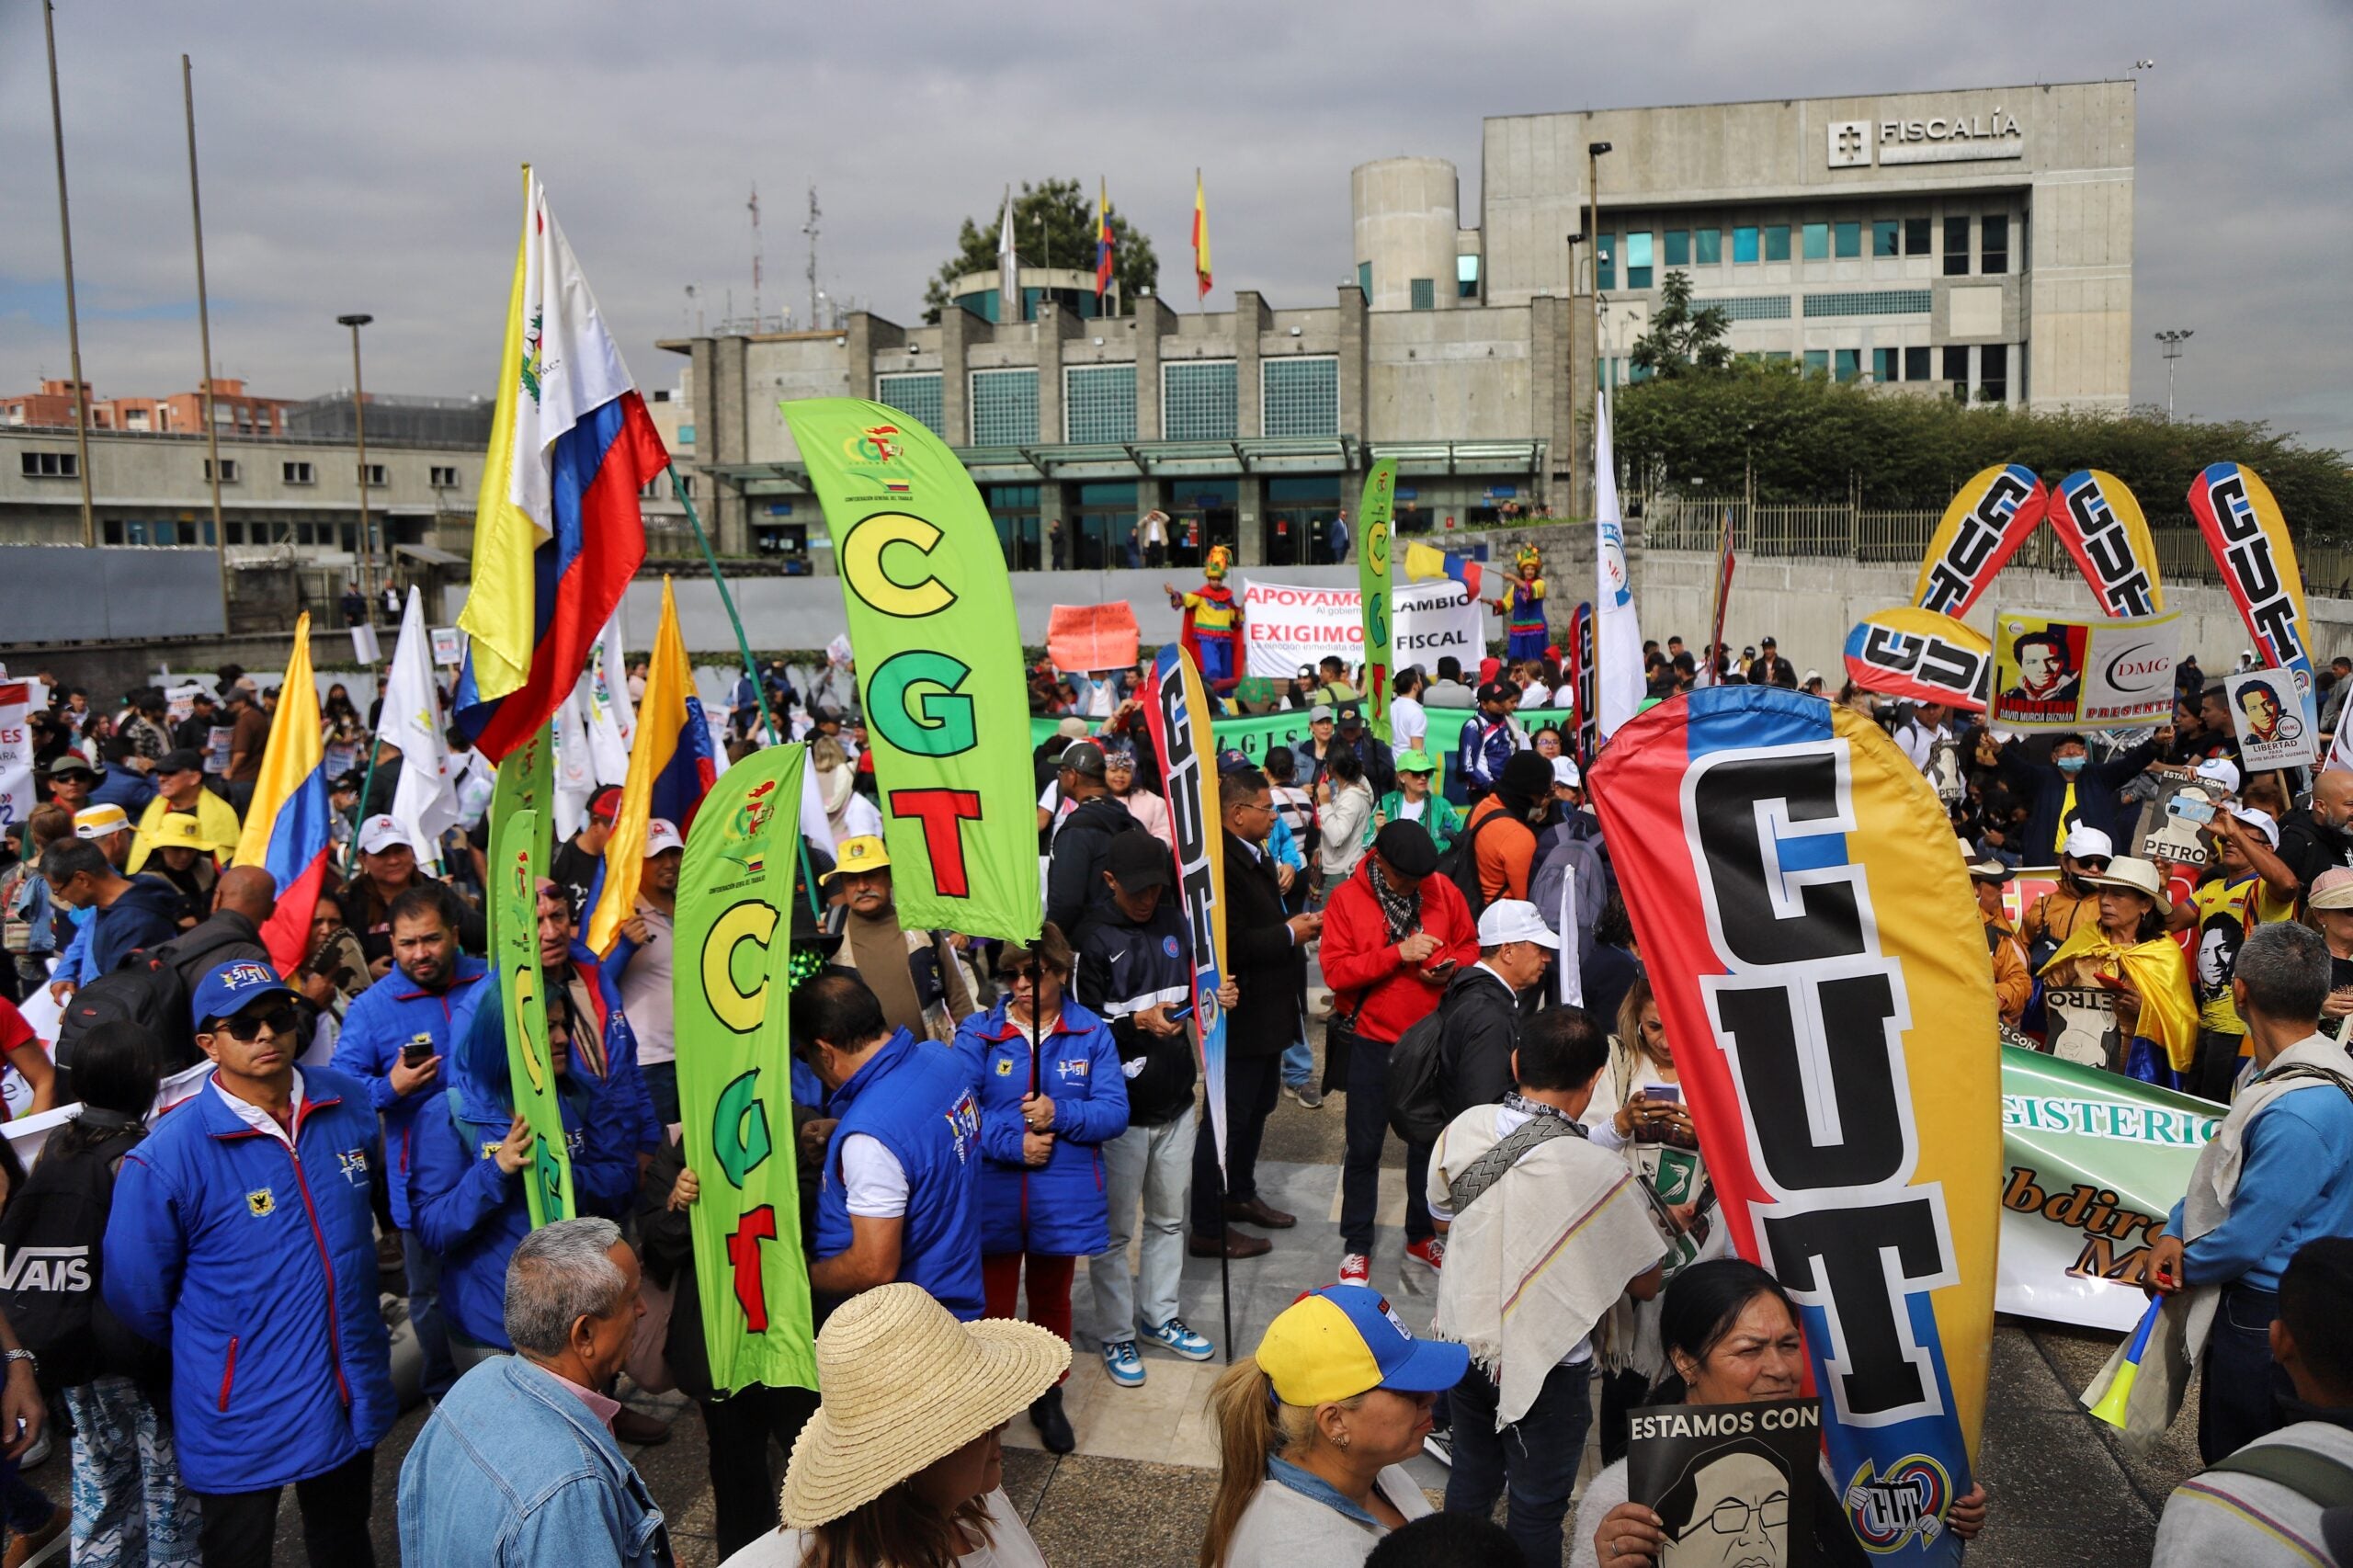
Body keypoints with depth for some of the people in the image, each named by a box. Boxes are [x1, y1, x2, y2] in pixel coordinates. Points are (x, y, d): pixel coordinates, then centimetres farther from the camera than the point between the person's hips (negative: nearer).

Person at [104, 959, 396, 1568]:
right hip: (242, 1417, -4)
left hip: (353, 1397, 4)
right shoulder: (167, 1157, -20)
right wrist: (220, 1356, 2)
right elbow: (138, 1296, -9)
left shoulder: (347, 1103, -6)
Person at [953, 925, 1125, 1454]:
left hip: (1063, 1201, 2)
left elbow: (1114, 1112, -8)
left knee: (1052, 1301, 20)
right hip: (992, 1200, -2)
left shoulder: (1091, 1033, -1)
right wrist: (1013, 1143, -24)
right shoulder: (977, 1032, -5)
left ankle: (1049, 1399, 41)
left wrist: (1060, 1114, -23)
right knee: (992, 1307, 6)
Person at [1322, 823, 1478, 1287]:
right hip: (1372, 1040, -3)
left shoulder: (1442, 891, -1)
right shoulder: (1347, 899, -10)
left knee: (1428, 1140, 15)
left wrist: (1453, 967, -12)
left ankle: (1421, 1235, 33)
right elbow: (1335, 971, -17)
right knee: (1364, 1146, 5)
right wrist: (1398, 953, -25)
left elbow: (1469, 944, 10)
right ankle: (1356, 1245, 20)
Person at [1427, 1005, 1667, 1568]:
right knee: (1537, 1508, 16)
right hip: (1544, 1362, -5)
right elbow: (1645, 1285, -10)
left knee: (1471, 1476, 27)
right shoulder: (1601, 1173, -25)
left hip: (1463, 1337, 5)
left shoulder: (1462, 1129, -12)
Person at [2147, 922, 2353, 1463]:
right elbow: (2222, 1167, 10)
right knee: (2220, 1445, 24)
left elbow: (2246, 1239, -26)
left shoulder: (2298, 1115, -33)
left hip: (2269, 1320, -9)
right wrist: (2173, 1233, -4)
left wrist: (2185, 1267, -8)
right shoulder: (2271, 1071, -1)